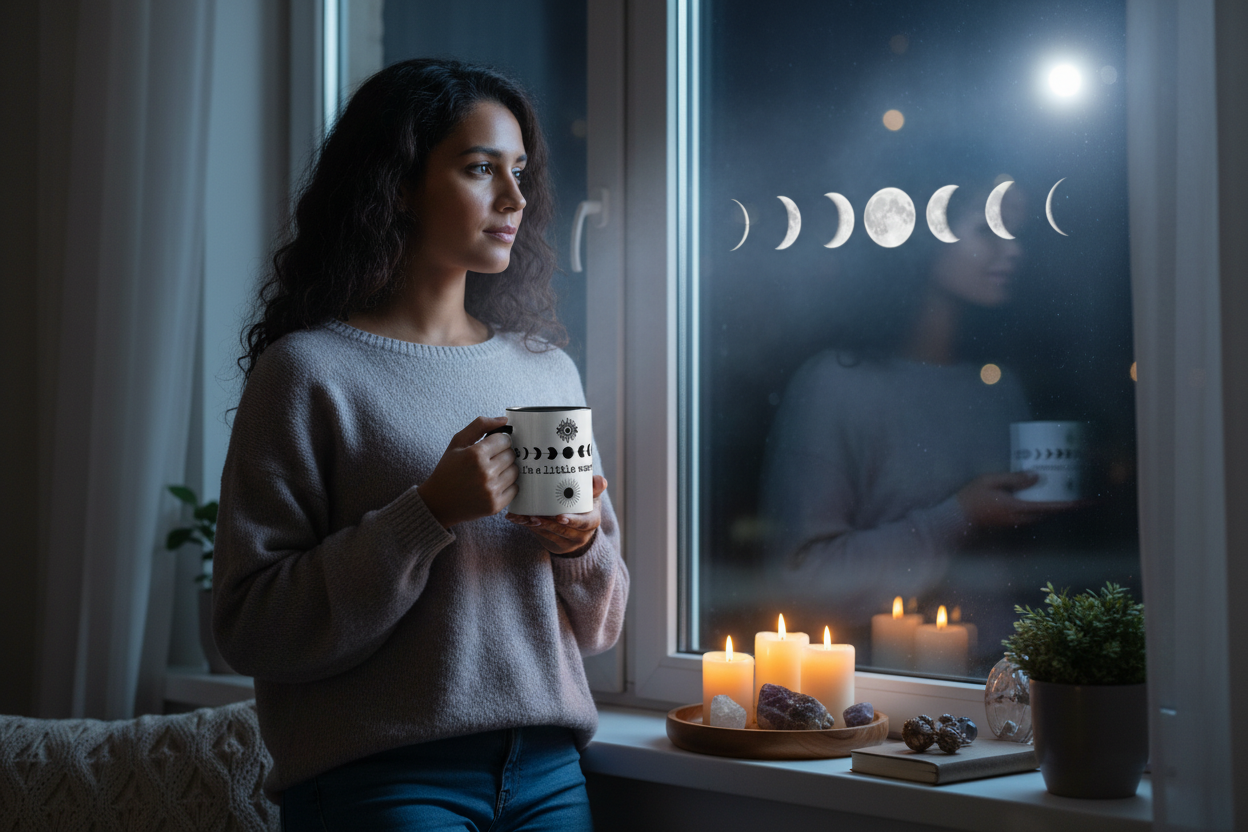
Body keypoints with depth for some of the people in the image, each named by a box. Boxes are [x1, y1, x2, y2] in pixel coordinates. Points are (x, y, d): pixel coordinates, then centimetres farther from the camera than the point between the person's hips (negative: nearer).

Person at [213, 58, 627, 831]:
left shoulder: (549, 371, 9)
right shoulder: (309, 370, -7)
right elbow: (251, 628, -12)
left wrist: (580, 544, -7)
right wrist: (429, 515, -20)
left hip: (547, 768, 5)